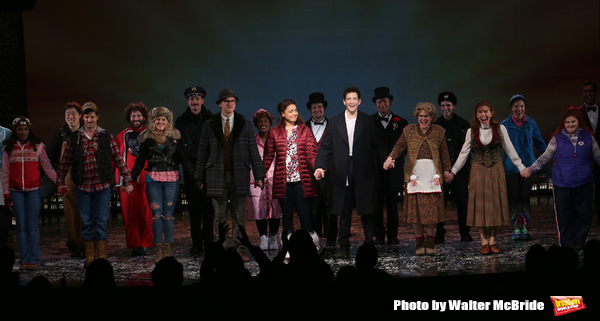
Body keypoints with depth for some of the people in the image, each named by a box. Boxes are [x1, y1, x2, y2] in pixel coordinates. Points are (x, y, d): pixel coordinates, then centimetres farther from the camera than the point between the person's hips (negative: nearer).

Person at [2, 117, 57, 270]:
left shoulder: (37, 146, 5)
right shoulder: (8, 148, 9)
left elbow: (47, 167, 3)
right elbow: (5, 172, 10)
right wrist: (6, 191, 4)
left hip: (34, 190, -1)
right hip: (16, 192, 2)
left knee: (33, 226, -3)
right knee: (21, 226, 4)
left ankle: (33, 260, 1)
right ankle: (23, 260, 9)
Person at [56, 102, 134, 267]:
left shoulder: (106, 137, 2)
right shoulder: (74, 138, 5)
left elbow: (119, 160, 3)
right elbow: (65, 162, 12)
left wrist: (127, 181, 2)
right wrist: (60, 182, 11)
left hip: (102, 186, -1)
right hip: (82, 187, 1)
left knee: (101, 221, 0)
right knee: (86, 222, 7)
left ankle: (102, 258, 6)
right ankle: (89, 258, 14)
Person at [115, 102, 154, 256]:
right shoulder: (122, 136, 14)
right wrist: (118, 178, 4)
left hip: (146, 178, -1)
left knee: (147, 212, -4)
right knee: (130, 212, -2)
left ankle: (146, 245, 4)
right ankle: (134, 245, 5)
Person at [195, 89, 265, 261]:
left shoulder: (245, 124, 7)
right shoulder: (209, 125, 7)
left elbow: (253, 151, 6)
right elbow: (203, 152, 8)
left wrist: (259, 175, 0)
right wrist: (200, 177, 4)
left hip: (239, 176, 0)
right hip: (217, 176, 0)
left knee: (239, 216, 3)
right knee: (220, 217, 3)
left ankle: (239, 249, 10)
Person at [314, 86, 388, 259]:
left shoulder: (369, 121, 6)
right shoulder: (334, 122, 9)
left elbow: (379, 145, 4)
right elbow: (326, 147, 5)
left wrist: (385, 162, -12)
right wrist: (320, 166, -8)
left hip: (363, 173, -1)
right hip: (342, 172, 1)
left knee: (366, 210, 3)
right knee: (344, 212, 7)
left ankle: (369, 243, 12)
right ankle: (344, 247, 13)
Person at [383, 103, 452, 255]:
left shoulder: (439, 131, 9)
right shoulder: (409, 131, 8)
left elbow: (444, 152, 11)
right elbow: (399, 146, 1)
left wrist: (446, 171, 7)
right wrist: (390, 158, -16)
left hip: (432, 175, 0)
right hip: (415, 175, 0)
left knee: (432, 209, -1)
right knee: (415, 209, -1)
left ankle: (430, 242, 13)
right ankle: (419, 242, 11)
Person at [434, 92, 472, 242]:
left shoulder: (463, 124, 8)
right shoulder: (435, 125, 7)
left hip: (460, 168, 0)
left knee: (462, 201, 3)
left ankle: (465, 233, 13)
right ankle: (439, 234, 5)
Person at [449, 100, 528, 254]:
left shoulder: (500, 129, -1)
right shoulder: (471, 131, 1)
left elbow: (510, 150, 3)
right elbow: (464, 153, 4)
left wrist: (521, 167, 1)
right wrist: (453, 171, 0)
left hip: (496, 171, 0)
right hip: (478, 172, 0)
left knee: (495, 205, 2)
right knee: (480, 205, 0)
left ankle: (492, 240, 9)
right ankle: (484, 242, 7)